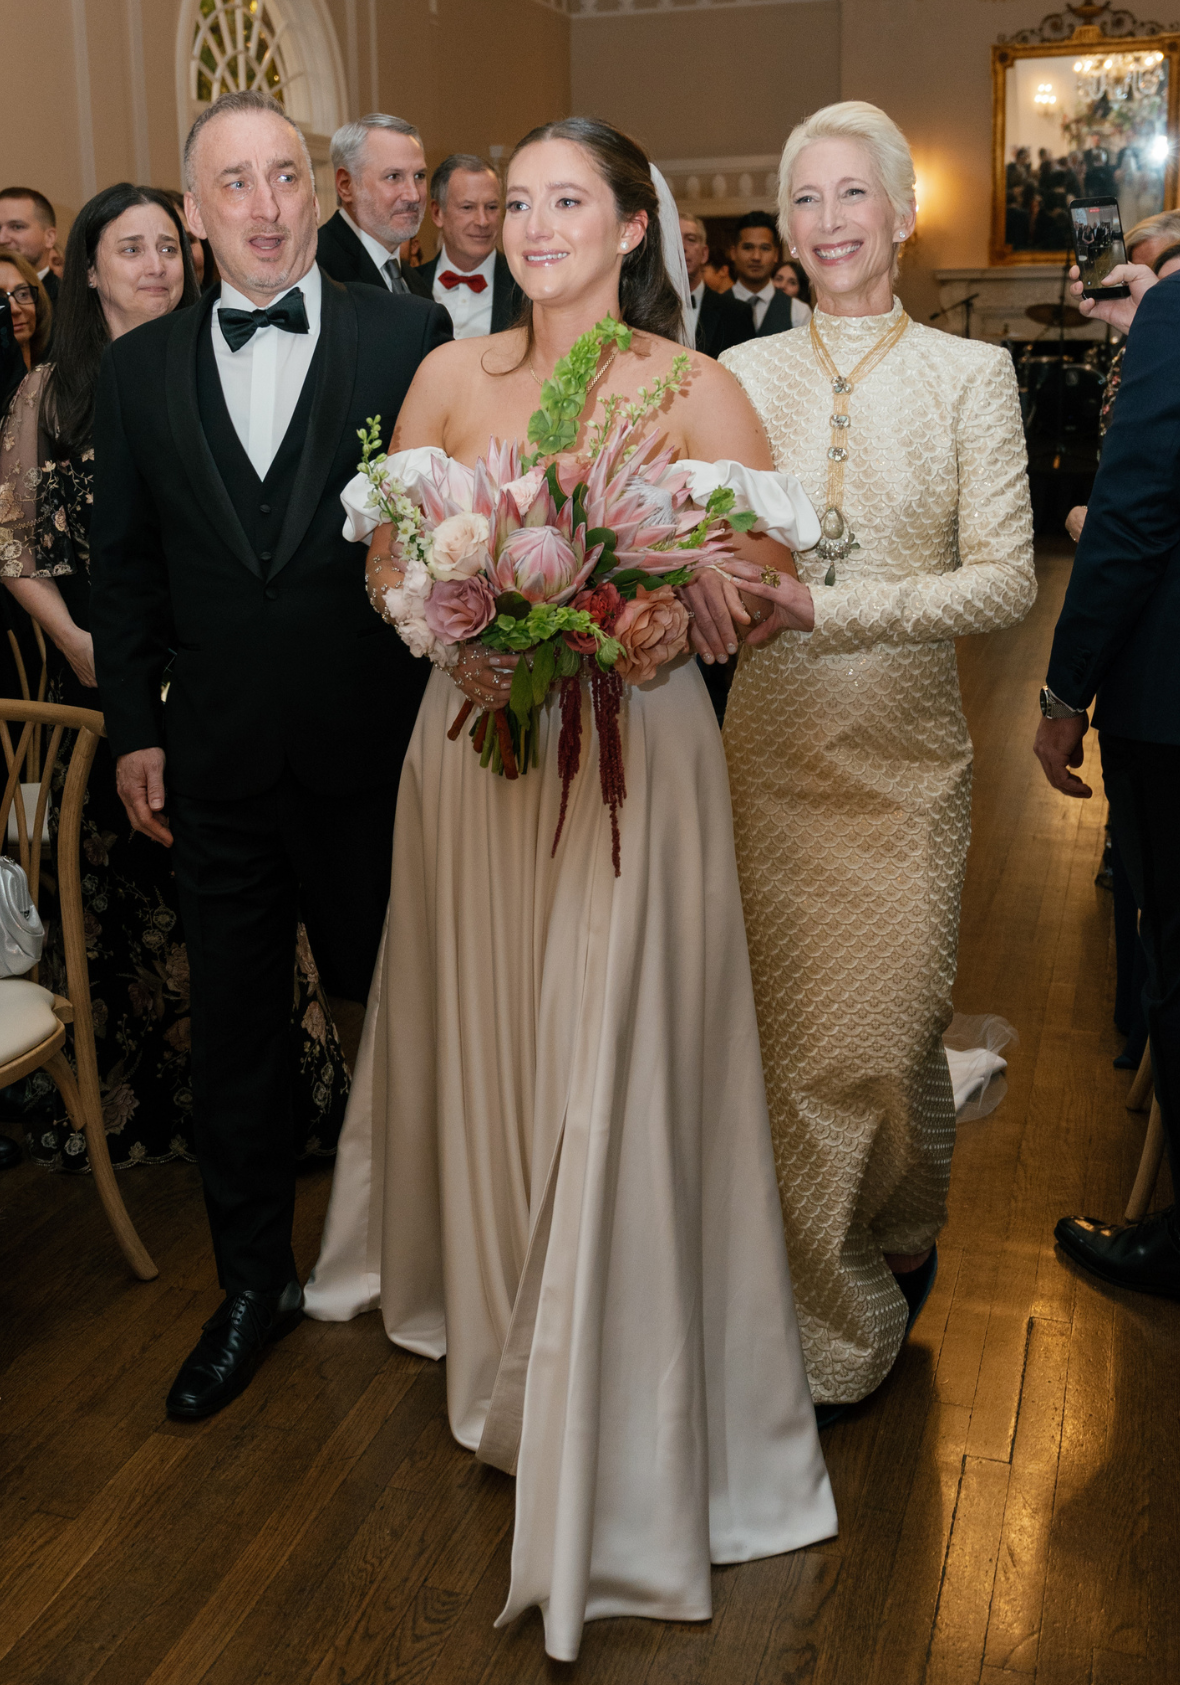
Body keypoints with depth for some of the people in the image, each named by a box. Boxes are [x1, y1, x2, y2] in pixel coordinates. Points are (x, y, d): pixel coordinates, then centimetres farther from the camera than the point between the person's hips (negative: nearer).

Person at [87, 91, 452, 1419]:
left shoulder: (409, 339, -3)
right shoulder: (140, 369, 5)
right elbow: (124, 564, 8)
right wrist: (132, 729, 4)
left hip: (379, 748, -2)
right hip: (217, 761, 2)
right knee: (235, 1032, 12)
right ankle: (253, 1283, 31)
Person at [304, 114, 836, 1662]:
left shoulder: (694, 390, -5)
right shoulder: (450, 375, 5)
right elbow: (385, 560, 6)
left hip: (633, 755, -3)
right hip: (471, 741, 4)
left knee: (616, 1080, 1)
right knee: (478, 1041, 16)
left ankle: (619, 1432, 20)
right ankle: (489, 1323, 43)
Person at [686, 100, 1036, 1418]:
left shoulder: (969, 374, -2)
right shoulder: (744, 372, 5)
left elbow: (1005, 580, -8)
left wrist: (825, 610, -21)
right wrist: (703, 575, -19)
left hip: (903, 754, -2)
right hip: (771, 748, 2)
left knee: (879, 1034, 2)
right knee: (789, 1033, 6)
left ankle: (901, 1236, 35)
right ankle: (830, 1319, 29)